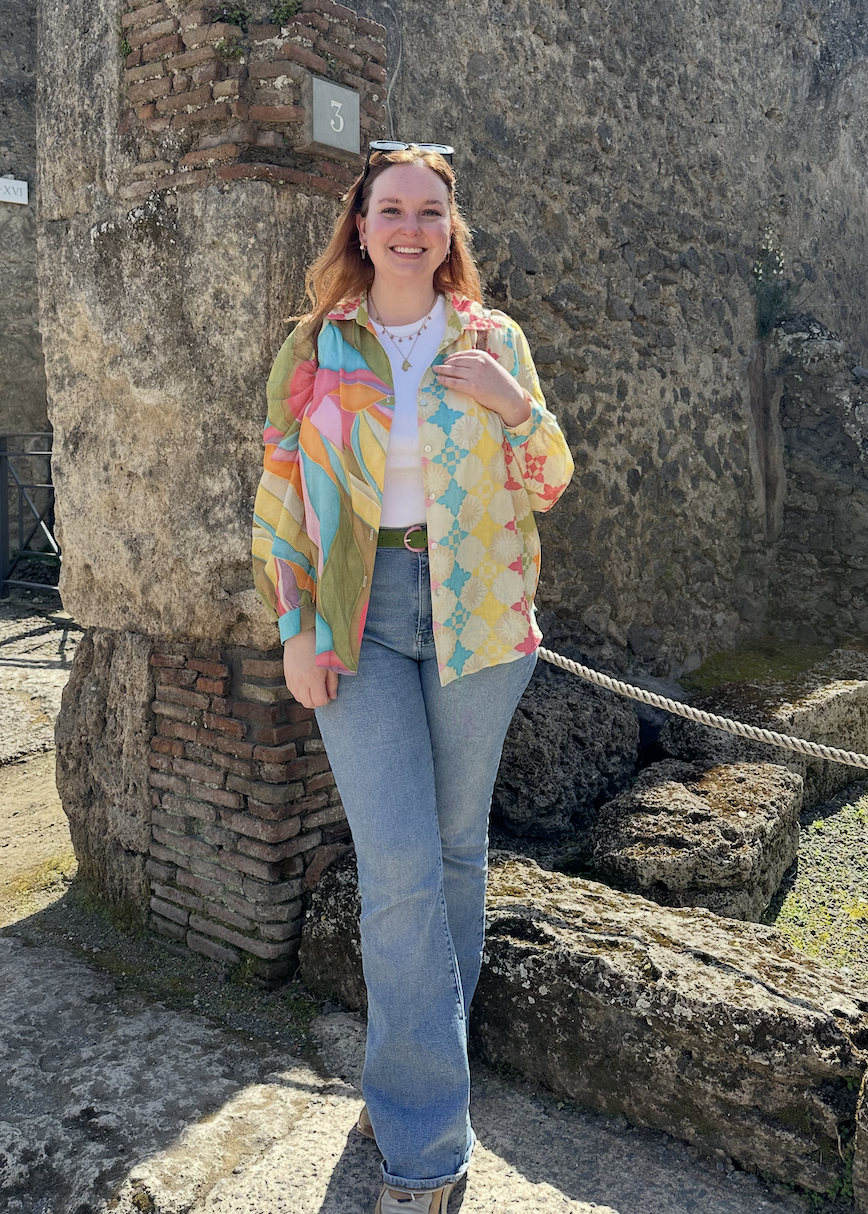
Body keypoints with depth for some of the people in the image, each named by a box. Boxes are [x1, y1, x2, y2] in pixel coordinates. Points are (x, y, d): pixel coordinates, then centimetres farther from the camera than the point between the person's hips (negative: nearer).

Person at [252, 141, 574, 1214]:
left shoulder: (494, 338, 6)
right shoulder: (314, 348, 4)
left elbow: (548, 486, 8)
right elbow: (279, 494, 5)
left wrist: (515, 407, -11)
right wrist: (294, 630, -3)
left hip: (475, 613, 2)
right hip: (359, 618, -1)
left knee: (457, 846, 10)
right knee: (399, 867, -8)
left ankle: (412, 1073, 33)